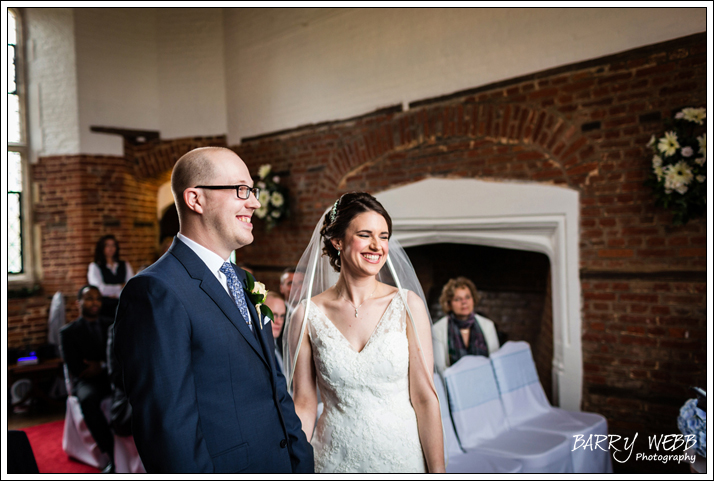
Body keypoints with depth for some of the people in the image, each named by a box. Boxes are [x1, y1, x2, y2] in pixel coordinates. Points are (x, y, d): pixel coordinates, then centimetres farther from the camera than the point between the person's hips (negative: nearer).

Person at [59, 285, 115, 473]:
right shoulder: (68, 332, 10)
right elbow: (75, 369, -1)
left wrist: (102, 366, -7)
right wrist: (107, 366, -6)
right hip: (87, 381, -2)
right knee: (88, 399, -38)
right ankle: (113, 456, -35)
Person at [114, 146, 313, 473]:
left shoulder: (242, 281, 7)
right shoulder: (156, 291, -20)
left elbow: (273, 385, 10)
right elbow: (168, 427, -23)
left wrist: (302, 462, 6)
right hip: (225, 467, -7)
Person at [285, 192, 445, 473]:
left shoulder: (408, 305, -7)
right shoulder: (308, 315, -7)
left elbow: (425, 397, -7)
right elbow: (304, 404, -2)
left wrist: (437, 471, -8)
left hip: (404, 457, 0)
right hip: (337, 460, 0)